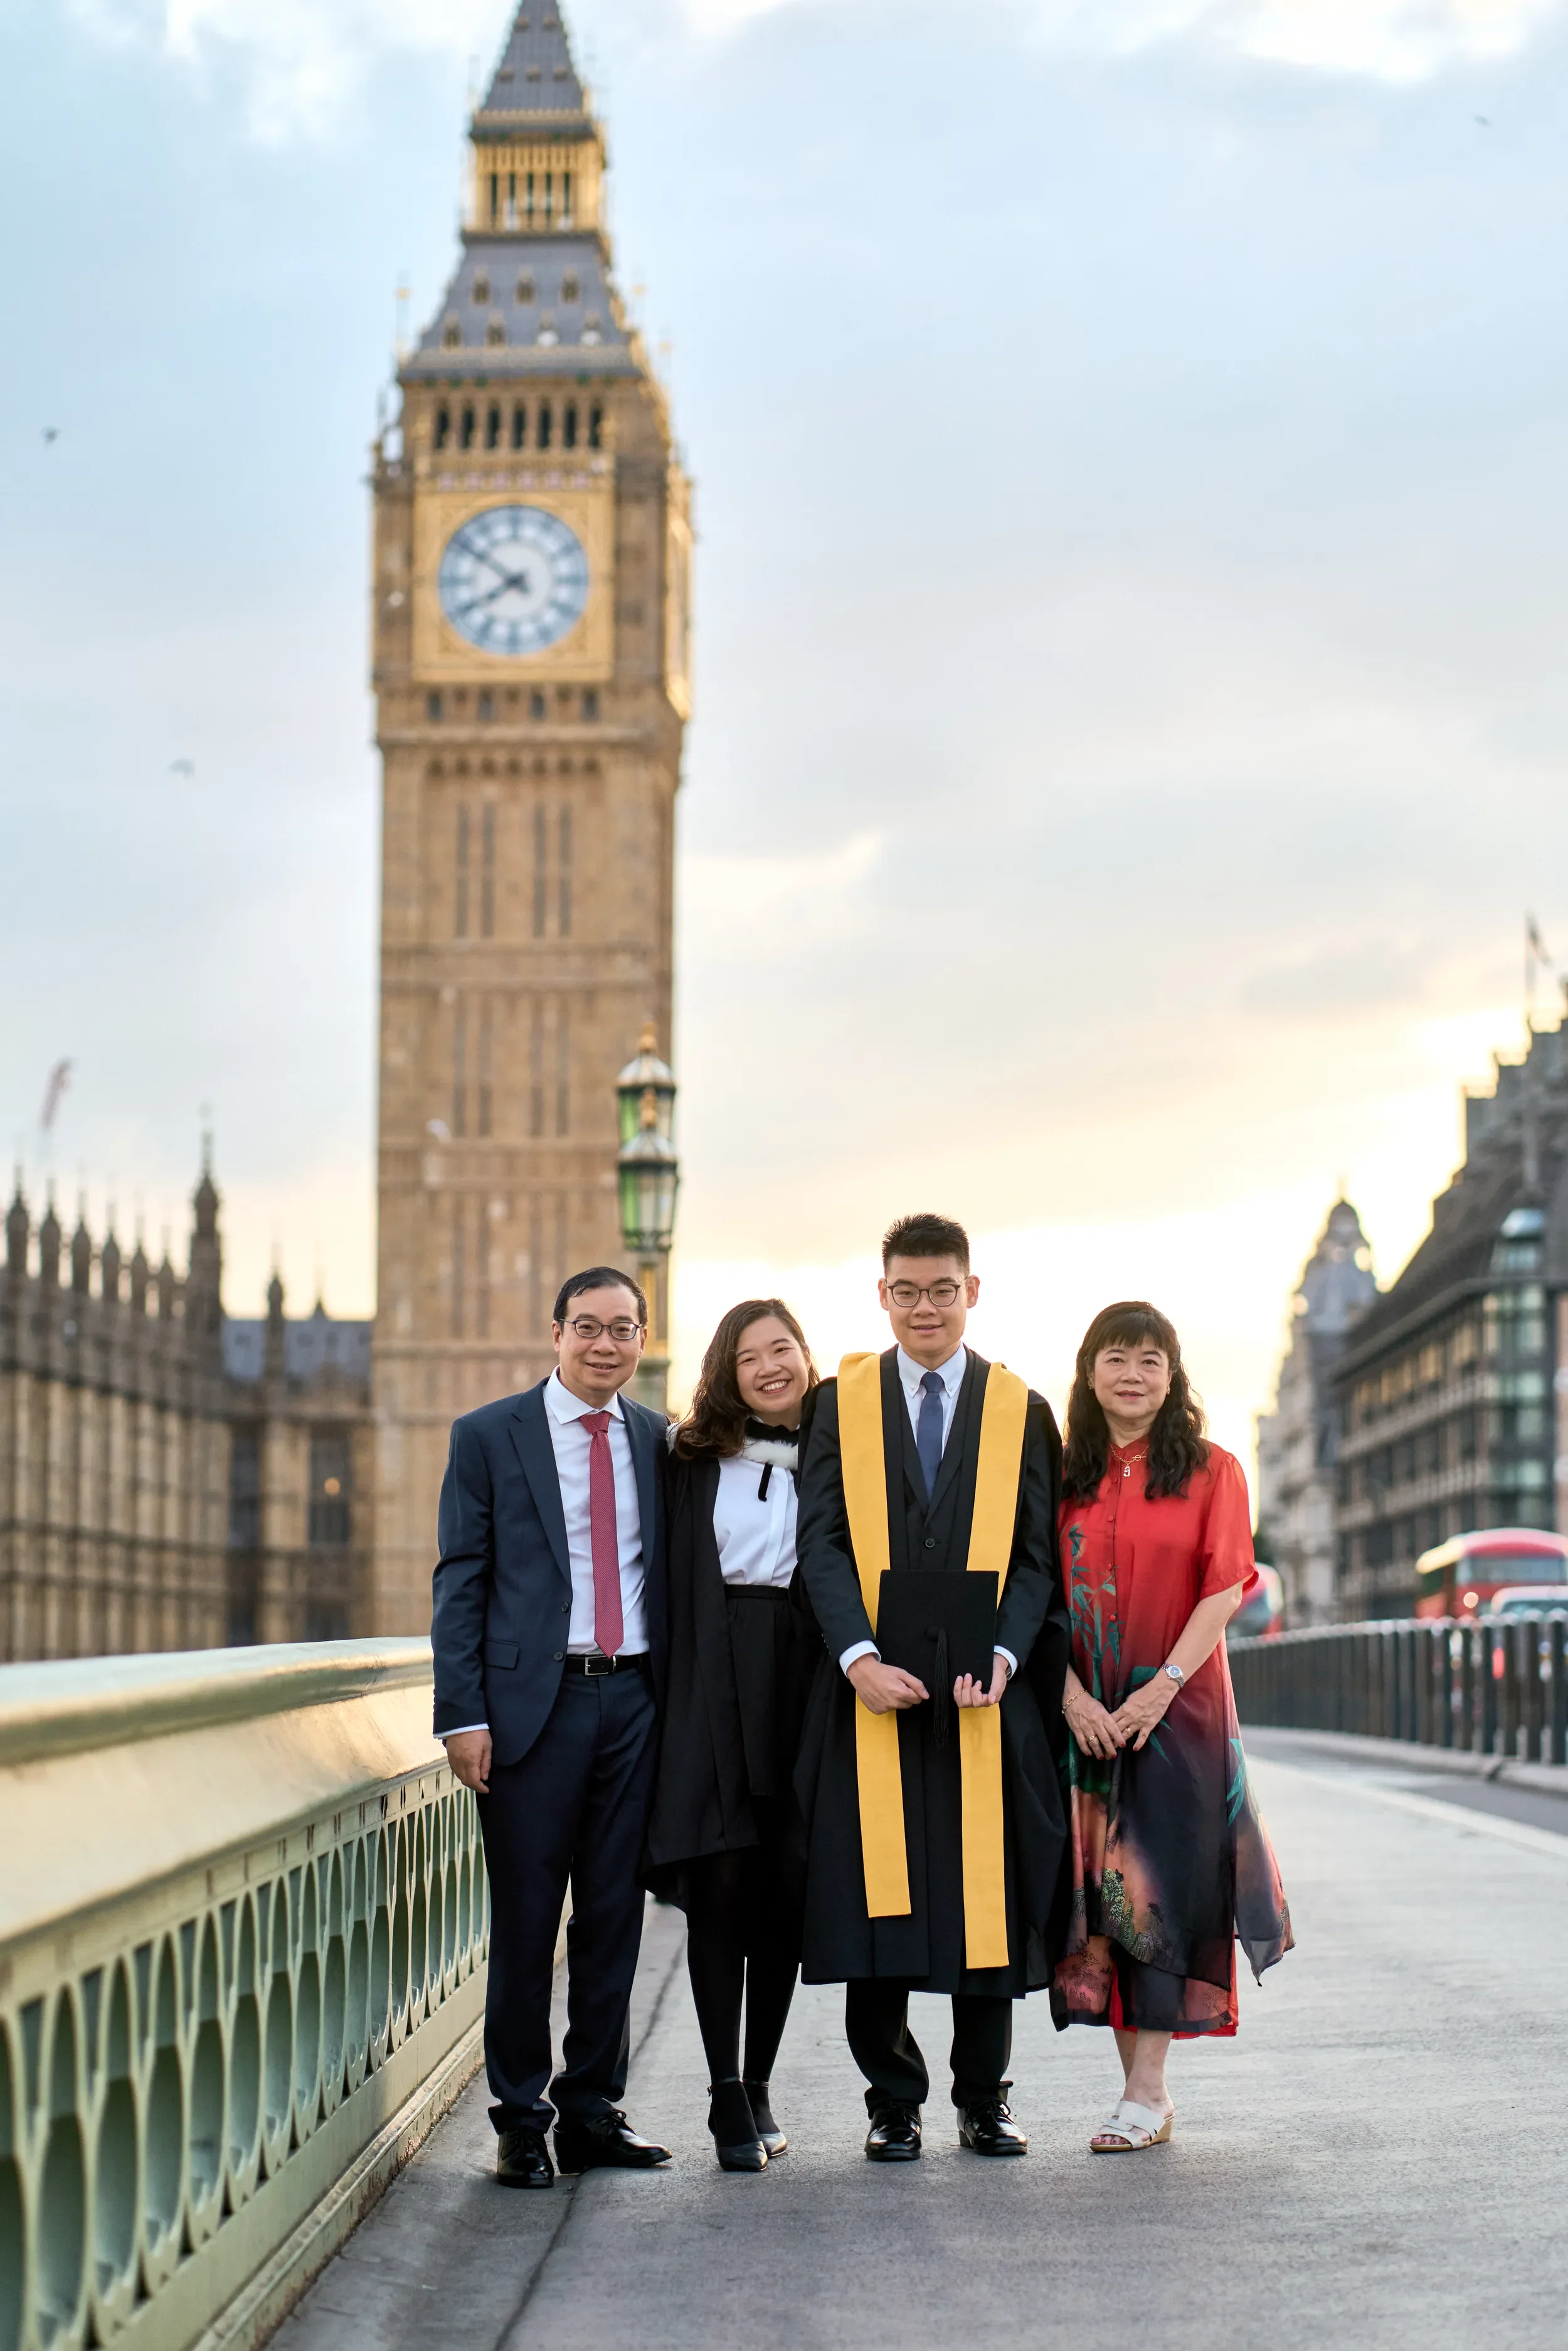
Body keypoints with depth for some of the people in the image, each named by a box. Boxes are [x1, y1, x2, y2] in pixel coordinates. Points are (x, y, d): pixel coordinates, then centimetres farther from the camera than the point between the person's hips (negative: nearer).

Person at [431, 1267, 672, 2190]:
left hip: (634, 1700, 3)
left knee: (615, 1913, 7)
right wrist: (464, 1714, -8)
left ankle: (593, 2108, 17)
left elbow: (669, 1570, 15)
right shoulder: (488, 1437, 1)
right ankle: (522, 2120, 9)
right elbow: (461, 1582, -1)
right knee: (526, 1917, 0)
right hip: (534, 1700, -3)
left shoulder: (658, 1440, 11)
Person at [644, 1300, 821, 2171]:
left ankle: (759, 2085, 15)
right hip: (716, 1682, -1)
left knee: (787, 1889, 3)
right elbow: (674, 1582, 6)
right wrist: (672, 1695, -3)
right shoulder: (695, 1458, 7)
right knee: (720, 1881, -7)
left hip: (810, 1681, 1)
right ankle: (728, 2096, -4)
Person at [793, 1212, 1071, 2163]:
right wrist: (860, 1656, -15)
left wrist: (1002, 1655, -12)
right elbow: (823, 1542, 0)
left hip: (985, 1693, 0)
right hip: (873, 1692, 0)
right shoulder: (841, 1404, 8)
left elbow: (1037, 1555, 4)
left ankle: (984, 2099, 15)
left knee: (988, 1897, 3)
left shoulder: (1022, 1412, 9)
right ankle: (894, 2102, 10)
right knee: (877, 1898, 0)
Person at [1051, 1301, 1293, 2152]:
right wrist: (1071, 1694, -10)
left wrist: (1162, 1687, -15)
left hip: (1180, 1708, -3)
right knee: (1102, 1890, 1)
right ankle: (1146, 2089, 8)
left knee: (1161, 1887, -6)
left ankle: (1146, 2092, -4)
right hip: (1087, 1715, 3)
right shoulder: (1064, 1480, 9)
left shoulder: (1211, 1473, 2)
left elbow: (1225, 1590, -5)